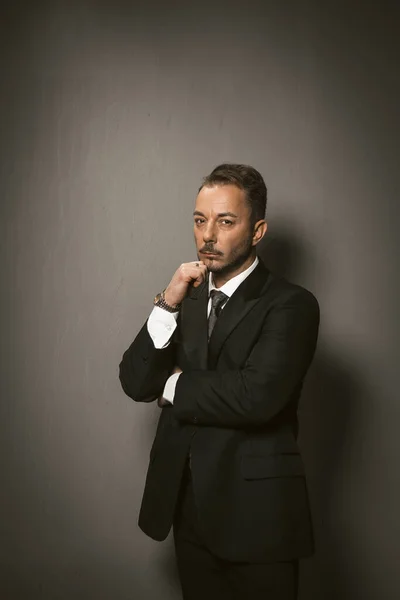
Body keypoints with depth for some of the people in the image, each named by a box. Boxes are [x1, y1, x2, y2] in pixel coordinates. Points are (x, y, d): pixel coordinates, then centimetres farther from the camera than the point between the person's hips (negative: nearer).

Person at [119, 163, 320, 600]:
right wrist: (168, 305, -13)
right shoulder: (187, 298, 8)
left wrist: (176, 385, -8)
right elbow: (135, 384, 0)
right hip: (188, 505, 5)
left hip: (256, 513, -5)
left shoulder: (291, 304, -10)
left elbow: (257, 395, -25)